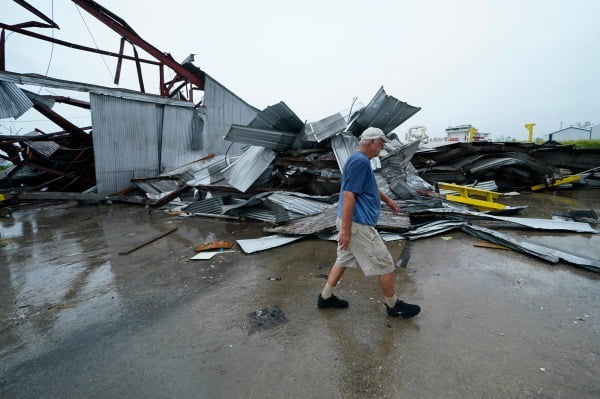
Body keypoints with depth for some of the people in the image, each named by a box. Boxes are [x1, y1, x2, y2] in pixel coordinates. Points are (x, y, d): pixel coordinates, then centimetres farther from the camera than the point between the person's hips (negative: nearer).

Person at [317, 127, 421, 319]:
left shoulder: (360, 160, 15)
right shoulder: (360, 161, -19)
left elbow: (370, 187, 30)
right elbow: (349, 196, -25)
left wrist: (387, 199, 40)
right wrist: (345, 230, -24)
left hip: (350, 221, 11)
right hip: (357, 224, -10)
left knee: (344, 259, 19)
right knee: (385, 264, 5)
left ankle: (325, 297, 30)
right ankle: (393, 305, 24)